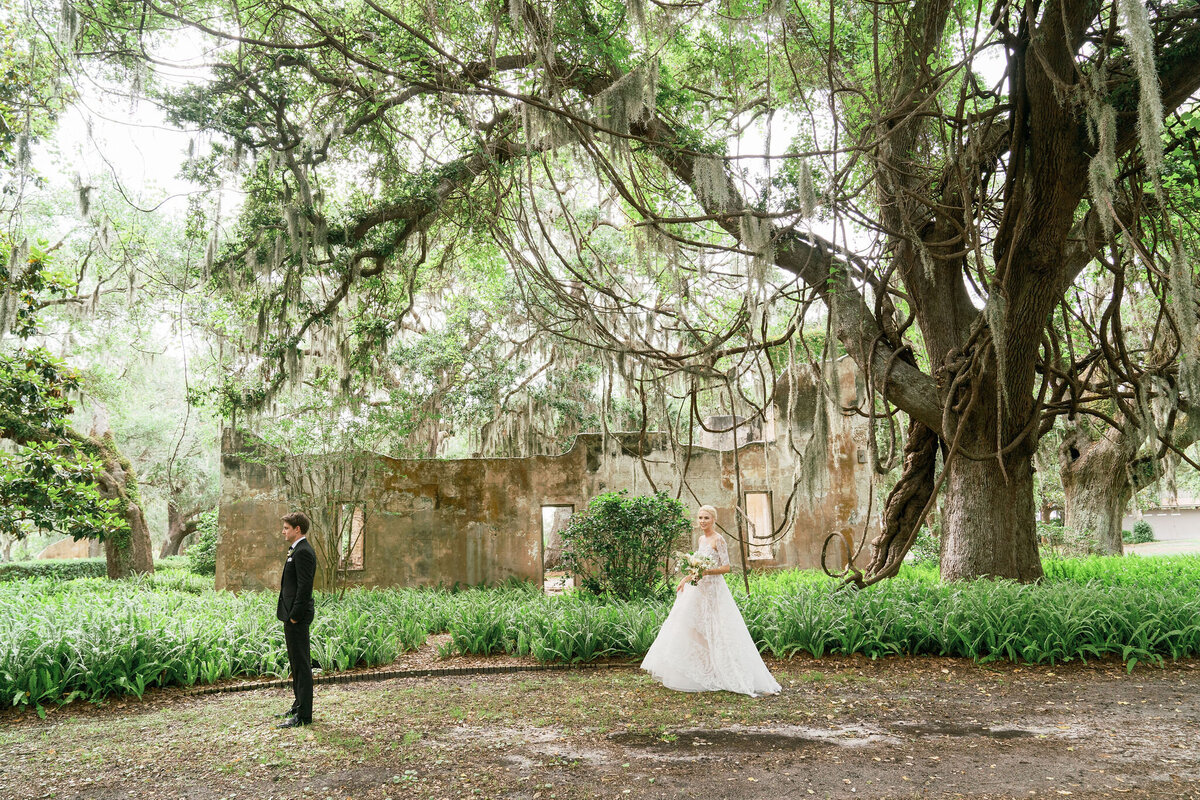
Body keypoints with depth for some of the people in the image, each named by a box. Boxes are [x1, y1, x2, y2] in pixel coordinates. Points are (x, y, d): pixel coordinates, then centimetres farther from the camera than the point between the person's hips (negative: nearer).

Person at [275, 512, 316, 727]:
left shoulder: (303, 552, -17)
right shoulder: (298, 550, 16)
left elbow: (304, 587, -22)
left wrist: (295, 616, -19)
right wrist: (290, 615, 16)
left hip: (298, 616, -11)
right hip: (292, 615, 11)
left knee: (301, 664, -6)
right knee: (296, 662, 18)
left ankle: (304, 715, -2)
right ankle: (299, 705, 29)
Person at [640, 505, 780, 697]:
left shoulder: (718, 540, -11)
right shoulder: (702, 539, 14)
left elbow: (726, 567, -14)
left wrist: (705, 571, -25)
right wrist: (685, 579, 21)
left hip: (713, 590, -9)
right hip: (698, 589, 9)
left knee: (716, 633, -7)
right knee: (693, 630, 8)